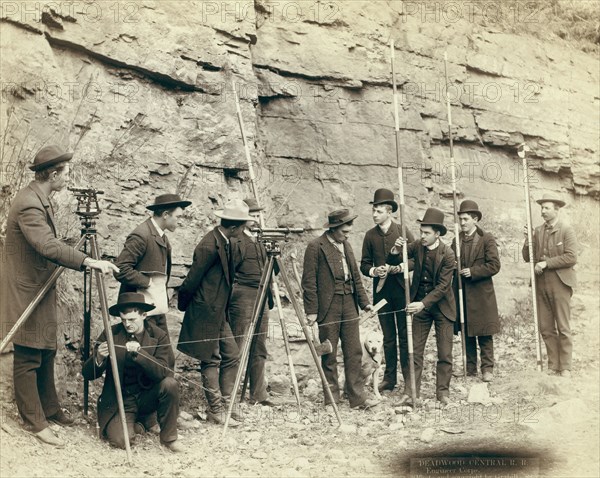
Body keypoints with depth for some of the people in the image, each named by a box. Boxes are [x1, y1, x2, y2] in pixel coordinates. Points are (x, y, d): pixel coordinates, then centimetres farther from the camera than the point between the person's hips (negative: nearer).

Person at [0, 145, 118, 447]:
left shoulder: (40, 198, 9)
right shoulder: (28, 204, -23)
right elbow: (49, 246, -34)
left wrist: (86, 262, 14)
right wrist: (89, 262, -37)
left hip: (41, 289, 10)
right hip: (26, 291, -10)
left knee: (46, 353, 17)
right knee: (28, 358, 0)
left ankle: (49, 408, 28)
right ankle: (34, 422, 9)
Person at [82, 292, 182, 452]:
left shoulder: (159, 336, -9)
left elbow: (164, 372, -22)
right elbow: (87, 374, -7)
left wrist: (139, 353, -37)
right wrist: (98, 358, -30)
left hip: (148, 396, 0)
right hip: (119, 399, 0)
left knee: (170, 384, -30)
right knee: (120, 440, -25)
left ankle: (168, 437, -8)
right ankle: (133, 423, 13)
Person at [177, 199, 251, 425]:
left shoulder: (227, 242, 7)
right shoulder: (209, 246, -22)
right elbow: (192, 280, -16)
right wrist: (183, 303, -4)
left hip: (219, 313, 9)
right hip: (205, 313, -9)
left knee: (232, 355, 10)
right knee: (211, 360, -1)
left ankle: (223, 404, 18)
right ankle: (215, 411, 9)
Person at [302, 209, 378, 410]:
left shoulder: (346, 245, 14)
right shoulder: (315, 247, -8)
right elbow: (309, 281, -10)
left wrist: (364, 301, 9)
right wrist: (311, 311, -13)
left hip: (349, 303, 6)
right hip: (328, 306, -6)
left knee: (354, 352, 5)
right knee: (329, 355, 3)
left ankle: (357, 397, 10)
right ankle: (332, 399, 13)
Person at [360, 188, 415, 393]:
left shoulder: (403, 232, -1)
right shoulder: (370, 235, 6)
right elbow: (364, 264, 9)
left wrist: (400, 267, -16)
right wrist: (373, 271, -12)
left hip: (401, 290, -2)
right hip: (381, 290, 3)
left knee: (404, 335, 0)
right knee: (388, 337, 9)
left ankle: (409, 378, 8)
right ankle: (389, 377, 16)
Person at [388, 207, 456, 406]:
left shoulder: (447, 254, -17)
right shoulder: (417, 246, -5)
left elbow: (443, 286, -19)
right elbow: (393, 262, 0)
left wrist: (423, 303, -28)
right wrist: (395, 251, -23)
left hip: (442, 306, -3)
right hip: (420, 304, 3)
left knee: (444, 353, 4)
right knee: (415, 350, 5)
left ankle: (442, 392, 15)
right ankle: (412, 391, 11)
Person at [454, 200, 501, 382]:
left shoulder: (487, 239, -3)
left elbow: (494, 265, -9)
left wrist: (472, 271, -16)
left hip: (482, 294, -4)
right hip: (461, 294, 4)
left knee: (484, 333, 0)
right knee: (467, 333, 9)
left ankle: (487, 368, 7)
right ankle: (470, 368, 17)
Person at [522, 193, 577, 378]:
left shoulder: (567, 230, -2)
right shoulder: (538, 231, 11)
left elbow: (571, 257, -12)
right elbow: (527, 258, 10)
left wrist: (546, 263, -15)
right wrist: (528, 240, -5)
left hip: (559, 283, -5)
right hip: (541, 285, 5)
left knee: (563, 329, 0)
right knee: (546, 328, 6)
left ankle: (565, 368, 7)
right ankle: (553, 366, 14)